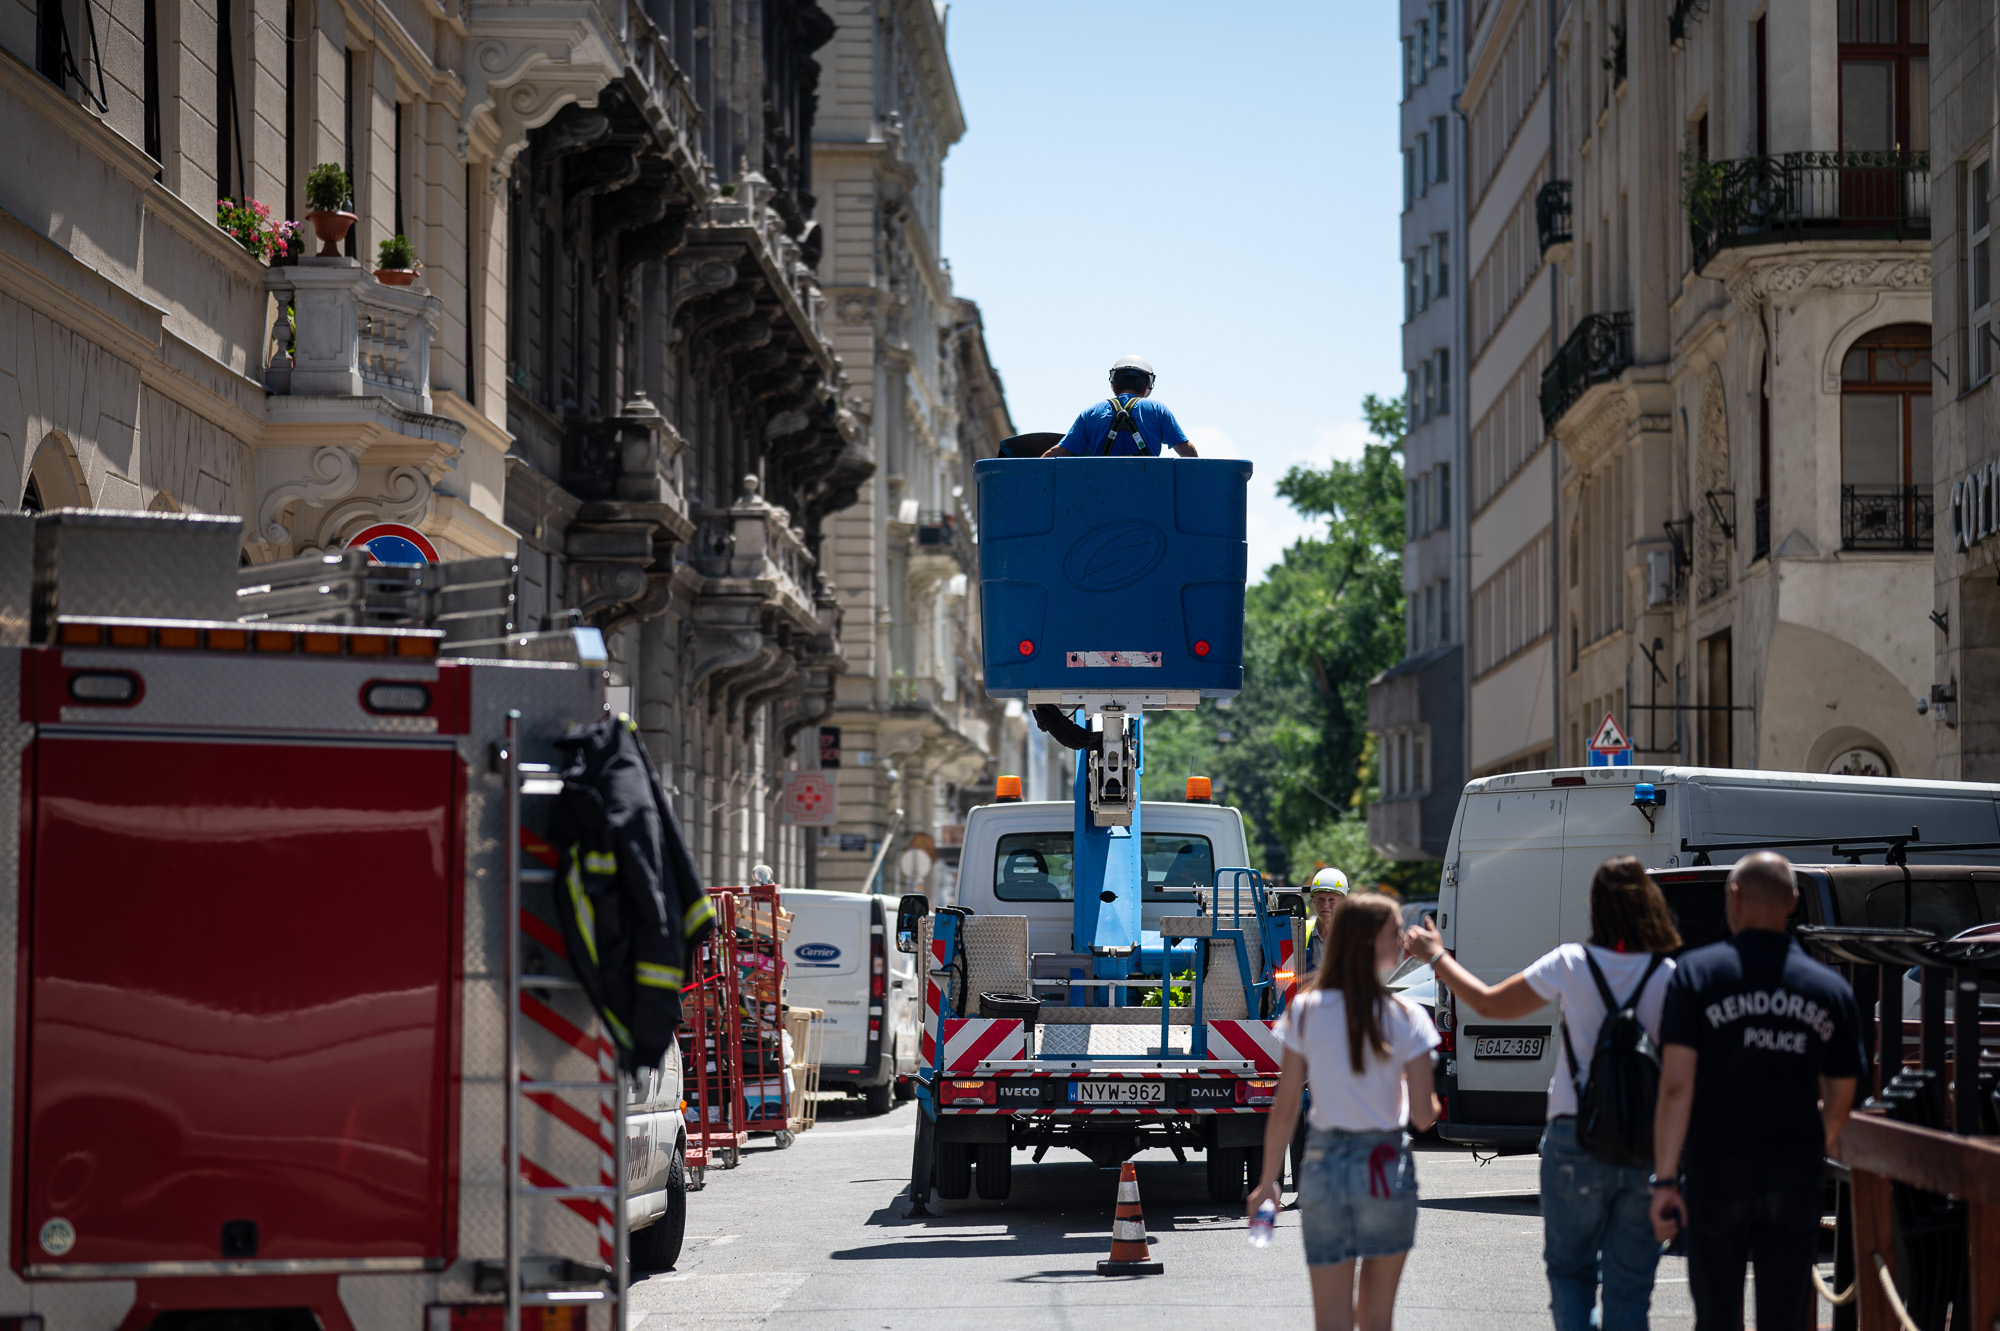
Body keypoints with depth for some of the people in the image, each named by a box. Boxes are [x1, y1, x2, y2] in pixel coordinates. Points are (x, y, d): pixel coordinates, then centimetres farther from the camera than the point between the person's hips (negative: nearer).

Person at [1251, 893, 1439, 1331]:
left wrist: (1267, 1182, 7)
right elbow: (1423, 1115, -8)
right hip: (1388, 1167, -1)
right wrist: (1433, 1101, 15)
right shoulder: (1405, 1017, -8)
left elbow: (1285, 1109, -2)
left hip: (1323, 1166, 1)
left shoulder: (1305, 1011, -3)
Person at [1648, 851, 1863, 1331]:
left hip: (1717, 1170, -2)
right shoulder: (1830, 989, 4)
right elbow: (1839, 1105, 10)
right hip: (1796, 1177, 2)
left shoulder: (1698, 972, -5)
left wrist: (1665, 1178, -10)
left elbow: (1676, 1085, -11)